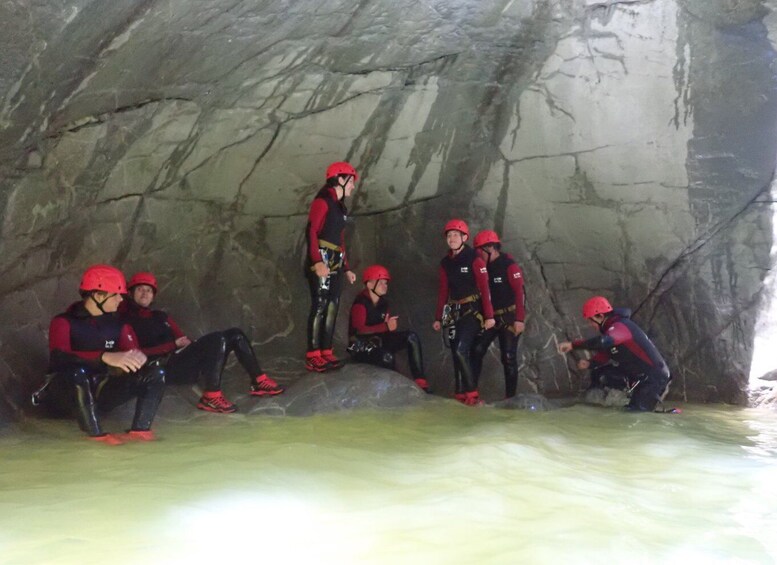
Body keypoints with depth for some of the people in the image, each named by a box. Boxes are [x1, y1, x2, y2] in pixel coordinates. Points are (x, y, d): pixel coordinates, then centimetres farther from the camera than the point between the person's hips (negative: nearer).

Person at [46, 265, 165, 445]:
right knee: (78, 372, -39)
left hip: (101, 390, 5)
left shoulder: (118, 325, 7)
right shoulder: (64, 322, -8)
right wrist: (106, 357, -41)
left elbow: (131, 354, -3)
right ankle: (97, 434, -34)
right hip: (67, 390, -5)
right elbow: (58, 357, -27)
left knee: (155, 373, -11)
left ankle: (140, 430, -27)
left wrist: (138, 358, -31)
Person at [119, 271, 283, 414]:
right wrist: (174, 345, -13)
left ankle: (259, 381, 5)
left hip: (183, 359, 8)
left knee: (235, 335, 1)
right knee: (218, 339, -28)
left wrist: (187, 343, -4)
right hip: (167, 368, -8)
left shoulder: (160, 316, 25)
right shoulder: (126, 320, 1)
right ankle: (211, 397, -32)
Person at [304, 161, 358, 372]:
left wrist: (346, 268, 22)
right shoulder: (323, 200, -6)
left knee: (332, 307, 7)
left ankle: (326, 353, 11)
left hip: (336, 263, 9)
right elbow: (311, 231, -16)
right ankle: (312, 356, -11)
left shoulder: (340, 206, 21)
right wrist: (317, 261, -26)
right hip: (322, 261, -9)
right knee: (320, 306, -12)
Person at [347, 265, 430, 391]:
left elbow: (389, 327, 11)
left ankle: (420, 382, -15)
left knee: (412, 337, -9)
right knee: (387, 357, -37)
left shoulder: (383, 303, 9)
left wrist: (391, 326, -14)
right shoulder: (360, 303, -15)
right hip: (361, 347, -8)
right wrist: (386, 327, -30)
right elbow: (359, 330, -26)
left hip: (379, 341, 8)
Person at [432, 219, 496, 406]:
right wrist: (438, 318, 13)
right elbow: (443, 291, 13)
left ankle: (472, 394, -10)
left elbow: (484, 288, -13)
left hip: (473, 311, -7)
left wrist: (489, 316, -17)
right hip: (455, 313, 7)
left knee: (461, 350, -17)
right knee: (456, 352, 7)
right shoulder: (446, 263, 9)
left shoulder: (474, 259, -10)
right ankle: (460, 394, 15)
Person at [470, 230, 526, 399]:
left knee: (508, 357, -2)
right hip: (491, 317, 6)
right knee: (477, 350, -5)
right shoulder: (486, 267, 9)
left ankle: (510, 396, 7)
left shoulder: (509, 266, -12)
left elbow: (519, 293, -17)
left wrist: (519, 319, -22)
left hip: (509, 318, -6)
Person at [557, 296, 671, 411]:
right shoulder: (612, 328, 9)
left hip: (654, 377, -9)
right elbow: (605, 354, 13)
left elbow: (602, 342, -44)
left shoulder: (620, 327, -23)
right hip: (638, 374, 9)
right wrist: (589, 364, -6)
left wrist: (572, 344, -41)